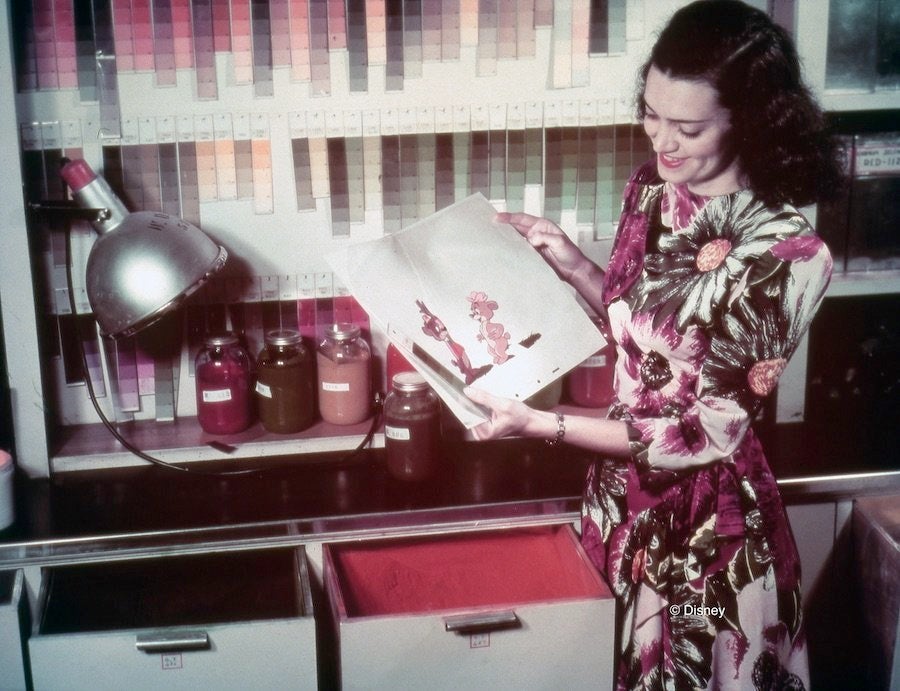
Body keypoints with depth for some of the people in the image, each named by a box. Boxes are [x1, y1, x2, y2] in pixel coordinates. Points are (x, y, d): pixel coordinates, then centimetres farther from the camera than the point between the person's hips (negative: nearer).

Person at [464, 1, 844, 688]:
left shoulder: (787, 256, -25)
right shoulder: (651, 192, -4)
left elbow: (711, 432, -23)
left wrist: (539, 423, -24)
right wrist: (571, 262, -5)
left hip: (704, 522, -6)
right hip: (619, 489, 6)